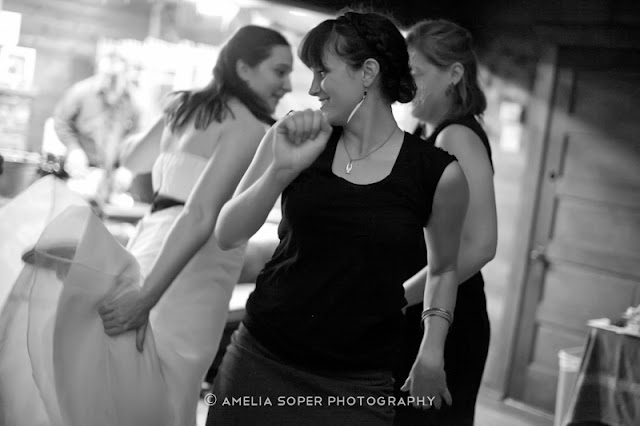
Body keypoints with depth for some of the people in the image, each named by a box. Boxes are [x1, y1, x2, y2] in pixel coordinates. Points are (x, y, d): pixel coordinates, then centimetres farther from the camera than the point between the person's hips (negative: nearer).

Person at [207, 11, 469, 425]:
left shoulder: (439, 173, -7)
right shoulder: (297, 140, -1)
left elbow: (443, 270, 10)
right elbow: (227, 236, -4)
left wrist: (431, 353, 2)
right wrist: (281, 170, -18)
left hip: (357, 386, -2)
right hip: (259, 361, 2)